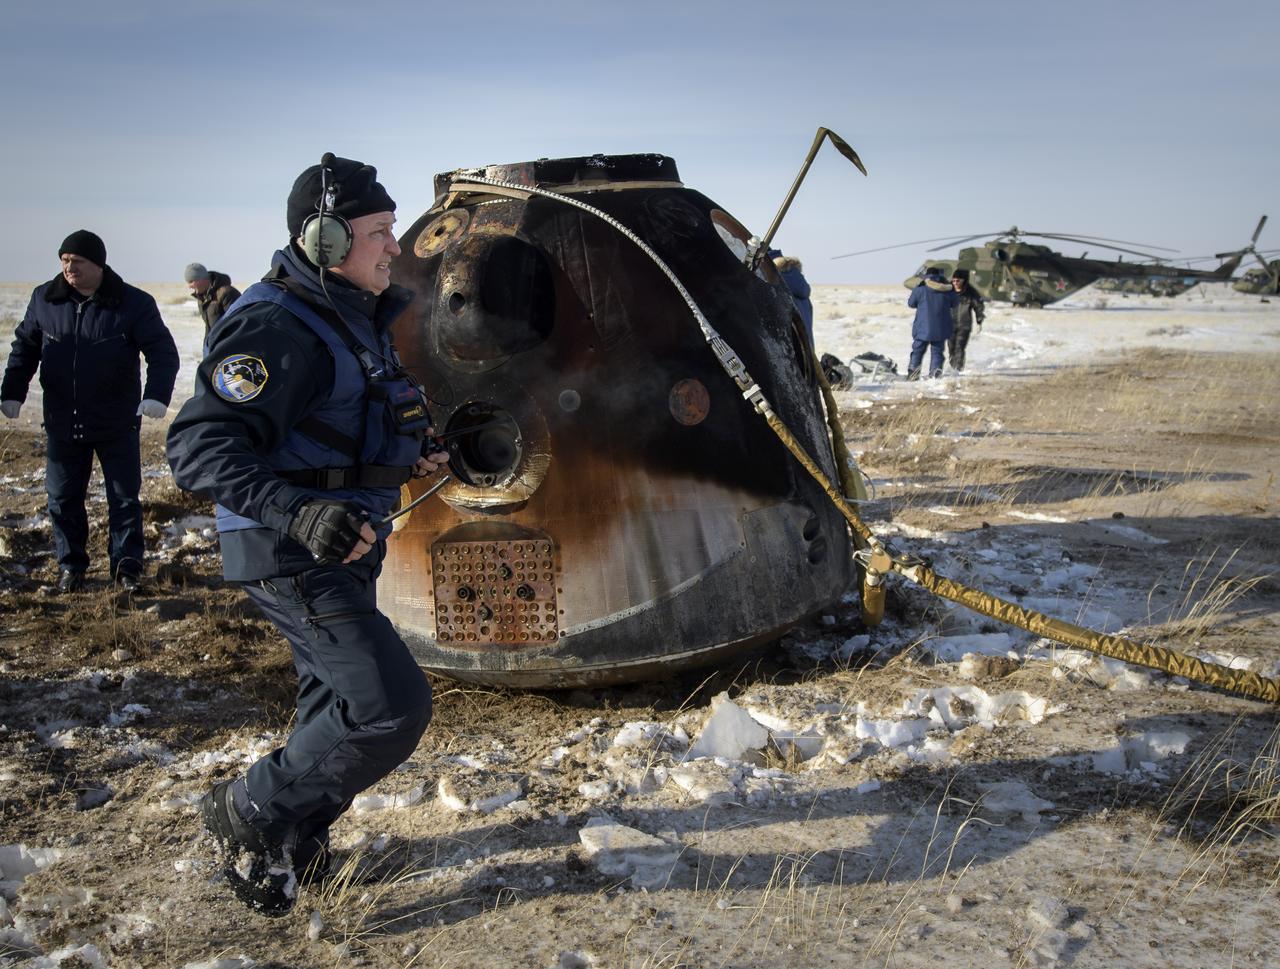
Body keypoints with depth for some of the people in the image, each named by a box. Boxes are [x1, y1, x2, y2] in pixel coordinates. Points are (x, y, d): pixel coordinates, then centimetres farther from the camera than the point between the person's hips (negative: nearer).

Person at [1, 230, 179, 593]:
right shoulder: (44, 299, 2)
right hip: (62, 423, 3)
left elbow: (163, 352, -12)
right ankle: (71, 566, 24)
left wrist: (156, 394, -27)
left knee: (125, 498, 4)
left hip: (118, 425, -3)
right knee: (63, 498, 11)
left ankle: (127, 566, 15)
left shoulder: (133, 303, -9)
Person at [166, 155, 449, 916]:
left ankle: (293, 840, 41)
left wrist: (410, 453, 11)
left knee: (339, 702, 21)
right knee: (393, 706, -14)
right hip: (294, 560, -10)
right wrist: (299, 511, -40)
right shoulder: (277, 328, -21)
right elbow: (199, 447, -28)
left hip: (341, 548, 10)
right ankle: (251, 811, 6)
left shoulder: (355, 320, 10)